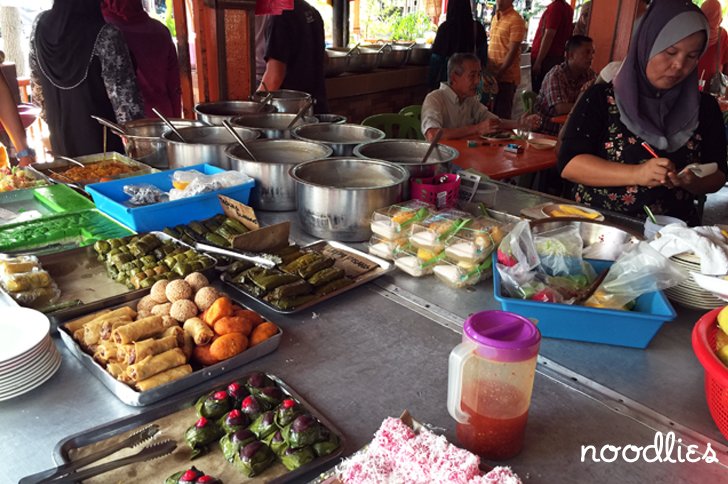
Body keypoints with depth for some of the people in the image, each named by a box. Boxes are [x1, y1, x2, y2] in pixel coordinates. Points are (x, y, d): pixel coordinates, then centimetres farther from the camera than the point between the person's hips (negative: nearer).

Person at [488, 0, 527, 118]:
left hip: (506, 75, -7)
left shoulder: (516, 20, -11)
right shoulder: (495, 17, 13)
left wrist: (500, 72, -17)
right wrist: (486, 67, 10)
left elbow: (512, 51, -15)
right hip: (491, 73, 7)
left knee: (502, 114, 0)